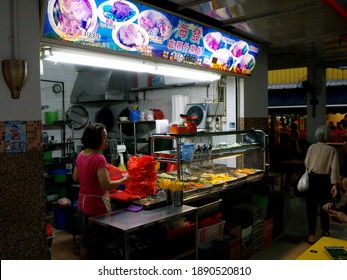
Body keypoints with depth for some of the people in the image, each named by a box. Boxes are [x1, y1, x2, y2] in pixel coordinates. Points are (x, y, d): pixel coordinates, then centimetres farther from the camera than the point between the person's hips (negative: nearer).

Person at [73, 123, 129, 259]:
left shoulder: (81, 155, 3)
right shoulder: (99, 158, -23)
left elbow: (75, 178, 15)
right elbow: (106, 186, -27)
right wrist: (124, 179, -15)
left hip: (83, 203, 9)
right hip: (97, 207, -8)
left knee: (86, 241, 21)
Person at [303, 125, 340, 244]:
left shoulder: (312, 147, -5)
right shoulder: (332, 150, -4)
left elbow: (306, 164, -2)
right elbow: (334, 167, -9)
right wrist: (335, 184, -8)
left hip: (312, 178, -1)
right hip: (325, 179, 1)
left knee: (312, 207, 3)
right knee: (324, 206, 16)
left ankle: (311, 236, 4)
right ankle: (325, 231, 32)